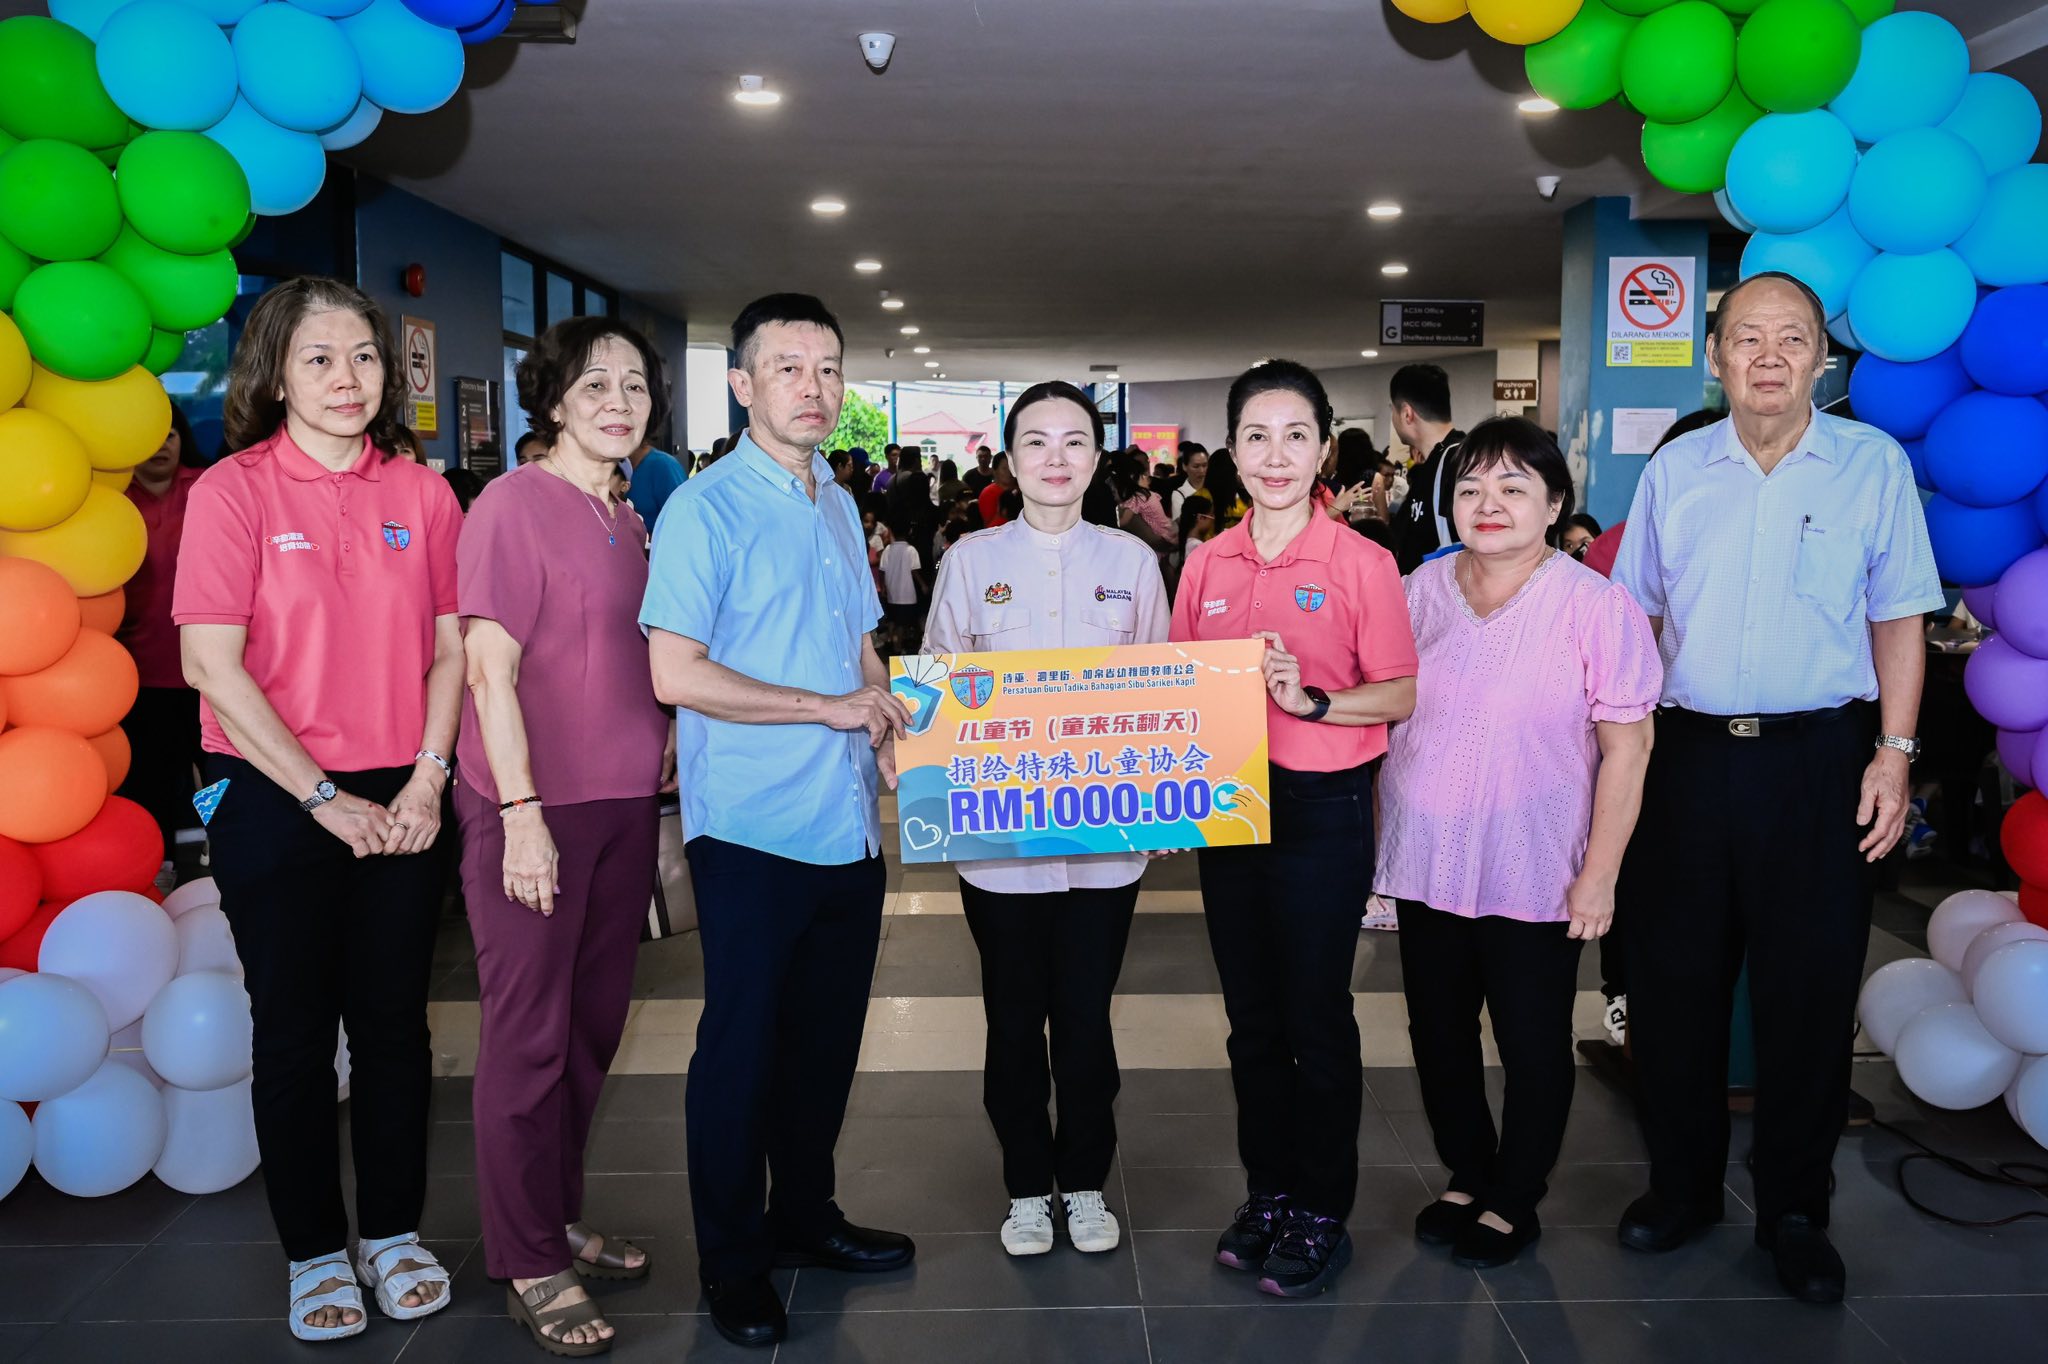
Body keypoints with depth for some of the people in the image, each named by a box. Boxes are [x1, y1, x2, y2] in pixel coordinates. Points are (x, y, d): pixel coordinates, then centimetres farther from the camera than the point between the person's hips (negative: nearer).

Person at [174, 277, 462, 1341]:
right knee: (295, 1033, 9)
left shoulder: (420, 494, 3)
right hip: (276, 804, -2)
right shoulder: (234, 489, -6)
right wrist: (323, 798, -12)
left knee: (395, 1023, 11)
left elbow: (451, 647, 5)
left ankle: (393, 1233, 27)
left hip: (402, 803, 3)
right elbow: (213, 664, -11)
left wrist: (428, 776, -6)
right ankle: (314, 1253, 25)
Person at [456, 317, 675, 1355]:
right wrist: (523, 814, -18)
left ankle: (561, 1219, 32)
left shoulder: (628, 519, 13)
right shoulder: (513, 503, -9)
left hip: (622, 803, 7)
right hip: (531, 808, -7)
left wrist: (660, 758, 14)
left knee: (593, 1023, 15)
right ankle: (530, 1265, 17)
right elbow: (491, 669, -14)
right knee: (529, 1034, 3)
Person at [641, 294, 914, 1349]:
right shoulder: (704, 510, -10)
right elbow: (676, 674, -18)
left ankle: (804, 1215, 34)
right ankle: (732, 1263, 21)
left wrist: (886, 725, 3)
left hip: (848, 824, 7)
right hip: (752, 827, -7)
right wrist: (832, 707, -15)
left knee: (828, 1034, 16)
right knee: (742, 1043, 4)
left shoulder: (838, 505, 13)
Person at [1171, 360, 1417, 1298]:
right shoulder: (1206, 563, 6)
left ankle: (1322, 1213, 21)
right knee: (1251, 1015, 14)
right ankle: (1267, 1193, 30)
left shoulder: (1360, 562, -7)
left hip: (1322, 807, -4)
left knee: (1316, 1016, 4)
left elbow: (1400, 695, -6)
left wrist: (1312, 700, -21)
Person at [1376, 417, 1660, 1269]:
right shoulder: (1418, 591, 2)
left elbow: (1627, 747, -10)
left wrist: (1600, 875, -12)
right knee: (1438, 1032, 16)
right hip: (1426, 863, 4)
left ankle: (1513, 1203, 31)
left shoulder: (1595, 606, -11)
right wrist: (1376, 835, 9)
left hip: (1536, 876, -4)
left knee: (1532, 1046, 10)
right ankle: (1465, 1178, 37)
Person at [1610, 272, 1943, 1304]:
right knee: (1673, 979, 9)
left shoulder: (1874, 464, 0)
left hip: (1819, 762, -2)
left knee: (1810, 989, 6)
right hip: (1686, 755, 2)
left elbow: (1899, 619, 3)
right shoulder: (1674, 471, 6)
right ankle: (1683, 1185, 27)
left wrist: (1895, 751, -4)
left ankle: (1793, 1211, 24)